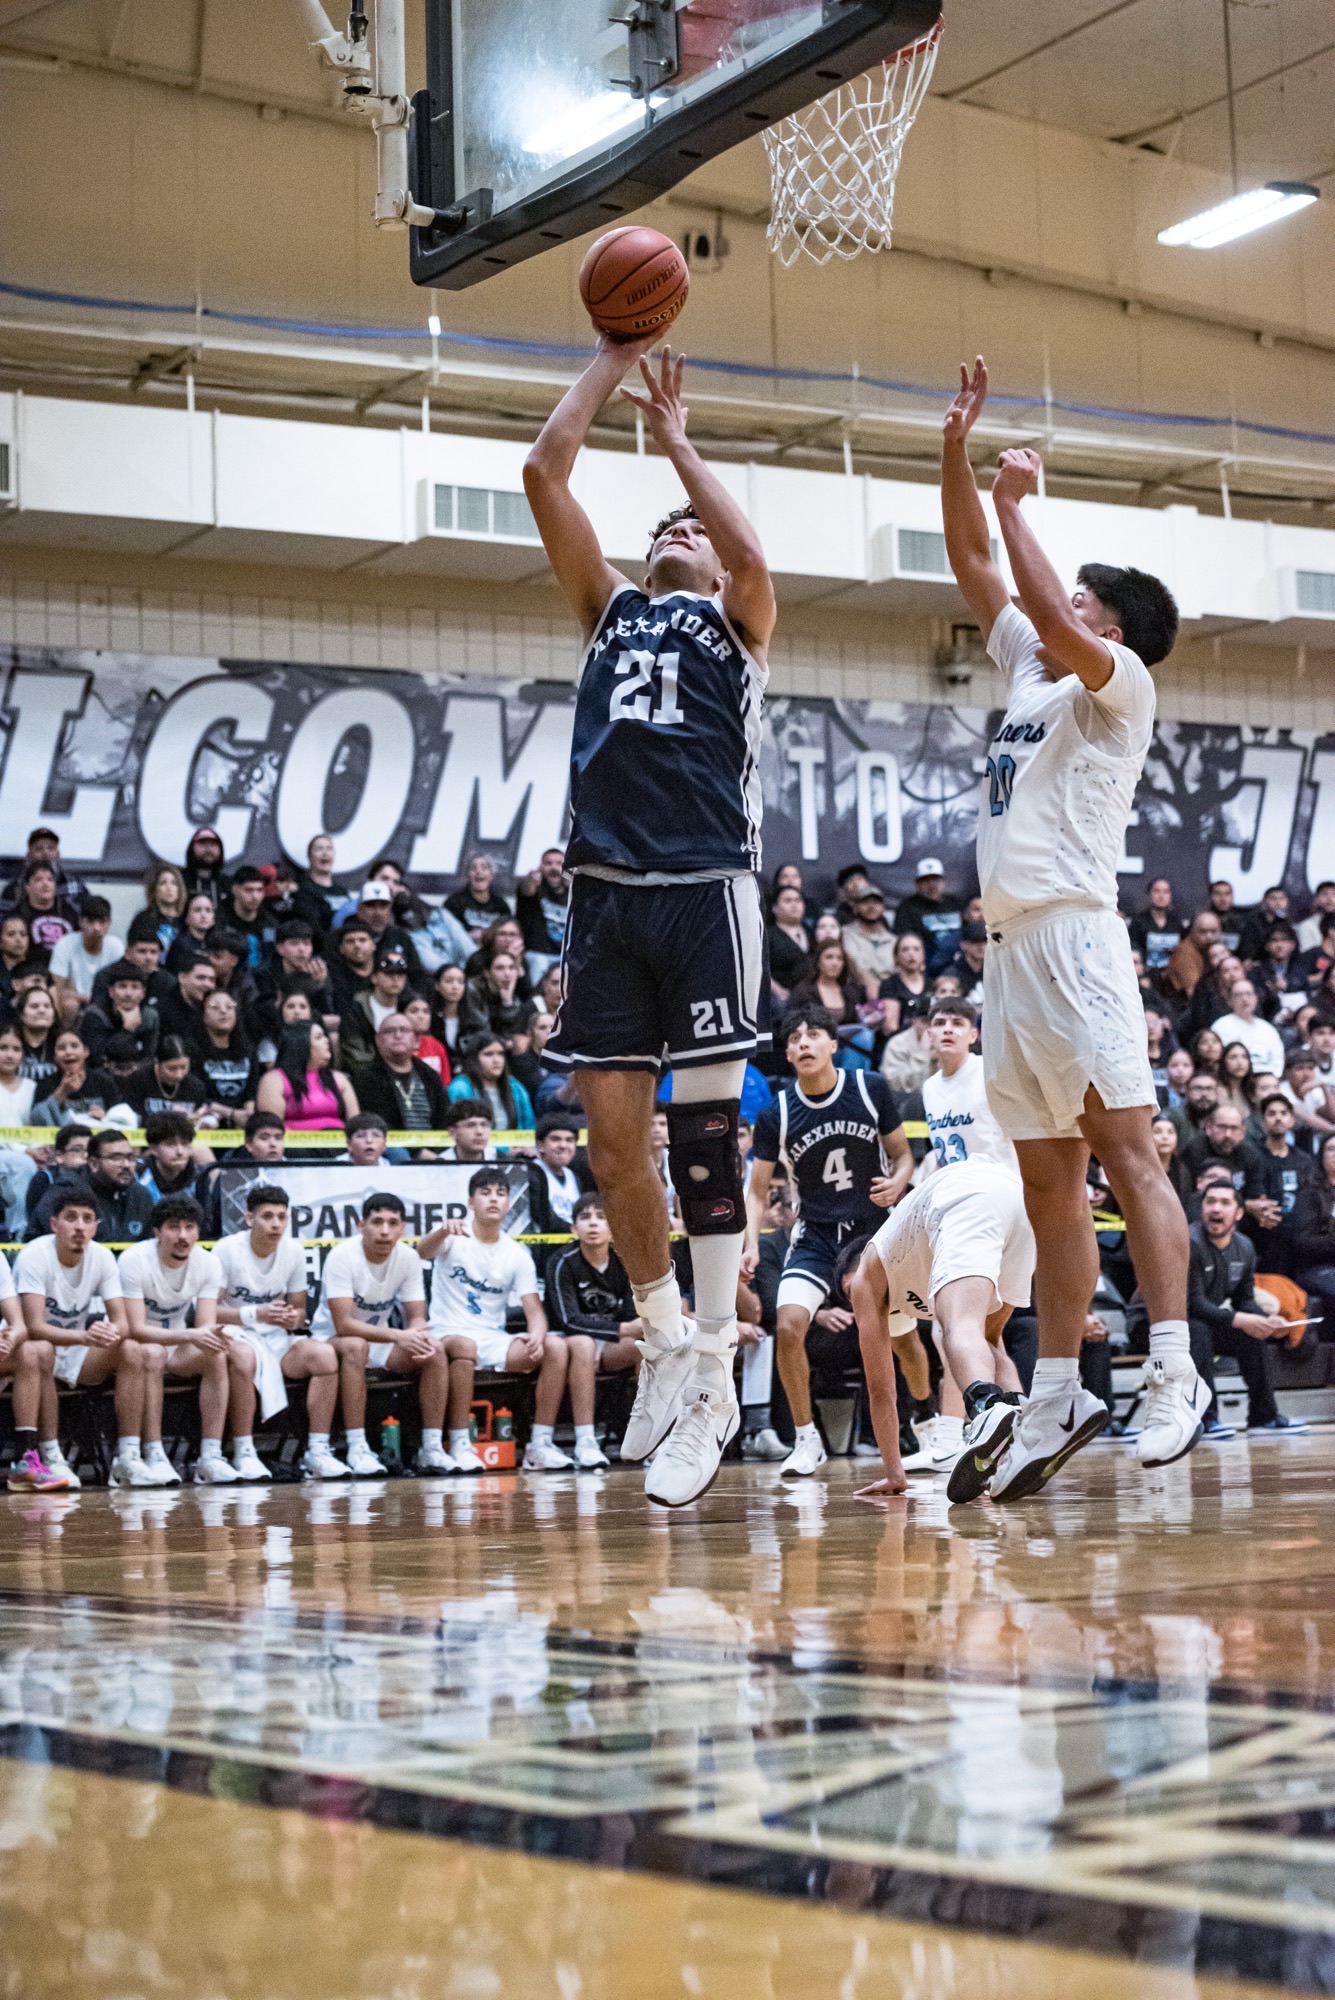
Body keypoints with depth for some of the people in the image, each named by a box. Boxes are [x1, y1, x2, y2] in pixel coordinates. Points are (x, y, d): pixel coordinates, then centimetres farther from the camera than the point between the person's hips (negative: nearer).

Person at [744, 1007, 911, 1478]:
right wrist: (751, 1243, -13)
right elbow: (758, 1188, 2)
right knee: (789, 1326, -20)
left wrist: (897, 1183, -19)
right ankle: (807, 1441, -3)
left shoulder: (870, 1088, -7)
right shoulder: (776, 1114, -7)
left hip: (875, 1226, 0)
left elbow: (902, 1155, 4)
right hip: (816, 1232, 0)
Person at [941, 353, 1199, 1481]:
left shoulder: (1122, 685, 2)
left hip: (1075, 934, -8)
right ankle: (1054, 1405, 7)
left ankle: (1174, 1374, -20)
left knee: (1126, 1148, -15)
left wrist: (1014, 501, -4)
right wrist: (957, 454, 16)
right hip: (1011, 942, 8)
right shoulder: (1032, 675, 23)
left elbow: (1049, 611, -15)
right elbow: (973, 568, 25)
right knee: (1049, 1182, 6)